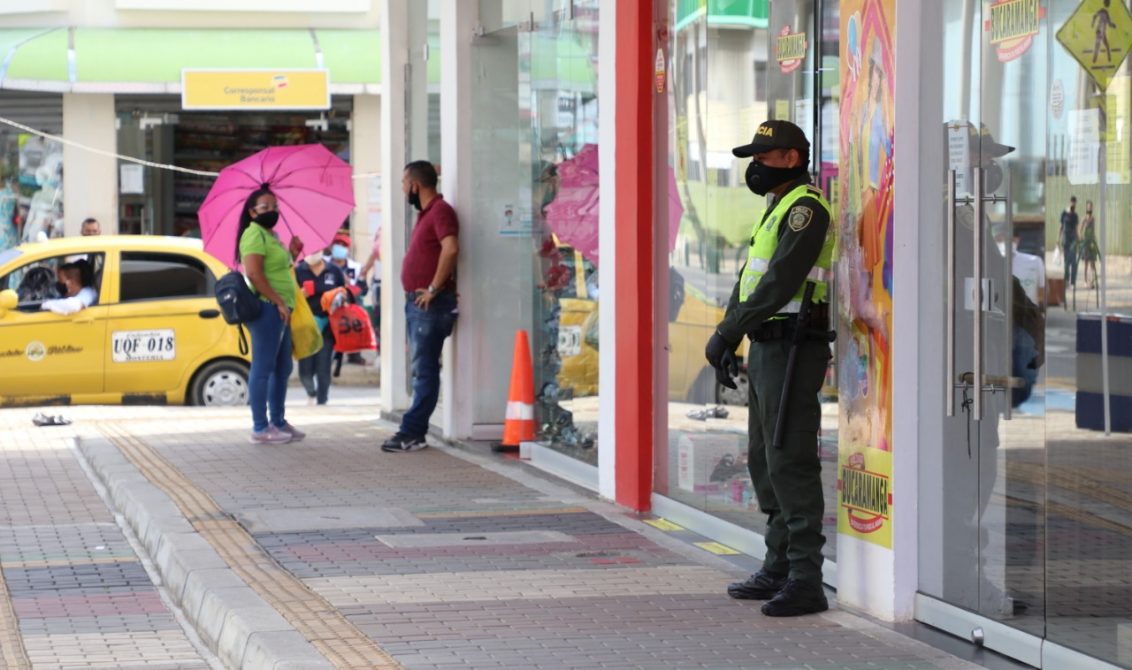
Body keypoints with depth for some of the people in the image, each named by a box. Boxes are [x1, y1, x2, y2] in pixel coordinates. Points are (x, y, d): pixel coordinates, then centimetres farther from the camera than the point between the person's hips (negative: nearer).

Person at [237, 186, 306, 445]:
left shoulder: (271, 236, 21)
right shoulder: (254, 234, -10)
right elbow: (254, 273, -20)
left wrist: (292, 255, 14)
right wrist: (279, 302, -20)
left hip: (280, 309, 11)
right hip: (266, 308, -11)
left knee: (282, 369, 16)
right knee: (263, 367, -8)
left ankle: (278, 421, 24)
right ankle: (260, 428, -6)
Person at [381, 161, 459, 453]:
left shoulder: (440, 211, -14)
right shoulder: (425, 213, 18)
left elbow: (450, 248, -29)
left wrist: (433, 289, -24)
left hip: (430, 305, -10)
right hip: (416, 302, 10)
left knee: (424, 370, -8)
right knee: (422, 370, 11)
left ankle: (412, 433, -9)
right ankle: (413, 432, 14)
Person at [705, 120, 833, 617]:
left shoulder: (805, 208, -12)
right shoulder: (776, 211, 21)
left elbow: (780, 282, -21)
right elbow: (749, 281, 19)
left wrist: (728, 333, -22)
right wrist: (726, 338, 8)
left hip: (791, 348, -11)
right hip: (766, 349, 11)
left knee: (790, 463, -12)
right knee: (765, 461, 15)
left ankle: (806, 583, -12)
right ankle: (779, 570, 22)